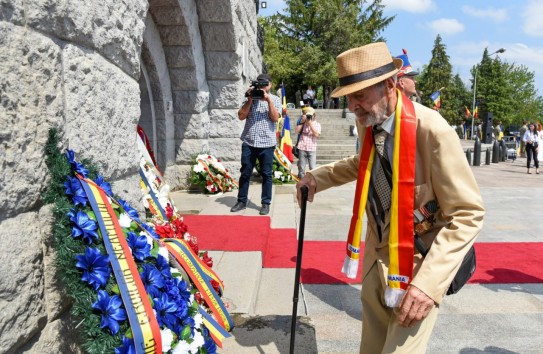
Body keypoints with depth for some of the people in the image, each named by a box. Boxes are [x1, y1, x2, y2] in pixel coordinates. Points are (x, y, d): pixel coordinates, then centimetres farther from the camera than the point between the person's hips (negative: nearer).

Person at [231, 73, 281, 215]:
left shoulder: (275, 99, 6)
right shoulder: (250, 97, 10)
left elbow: (275, 118, -7)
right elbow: (241, 116, 0)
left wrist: (268, 100, -12)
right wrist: (250, 100, -7)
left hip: (267, 143, -1)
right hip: (249, 142, 2)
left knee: (266, 174, 4)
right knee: (245, 173, 7)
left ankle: (266, 203, 12)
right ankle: (241, 201, 17)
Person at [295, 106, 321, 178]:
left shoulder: (317, 124, 4)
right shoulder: (302, 123, 7)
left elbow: (317, 134, -11)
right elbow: (297, 131, -5)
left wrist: (310, 124, -12)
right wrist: (302, 121, -6)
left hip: (312, 149, -1)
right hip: (302, 148, 1)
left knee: (312, 168, -3)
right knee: (301, 167, 7)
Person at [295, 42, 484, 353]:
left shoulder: (431, 129, -25)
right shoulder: (367, 122, -4)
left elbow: (468, 214, -20)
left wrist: (429, 281, -27)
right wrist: (319, 177, 6)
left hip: (419, 262, -6)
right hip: (377, 254, 7)